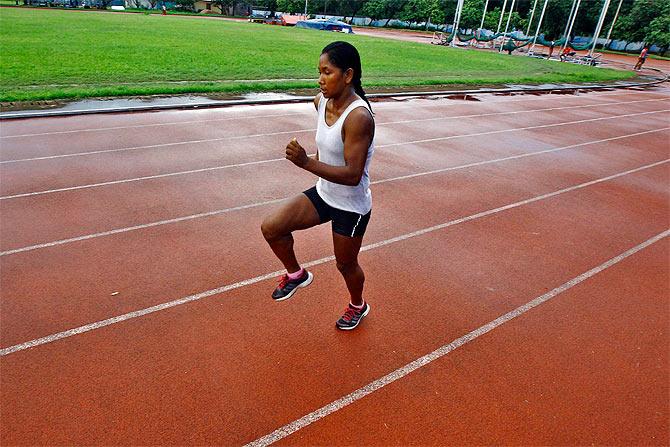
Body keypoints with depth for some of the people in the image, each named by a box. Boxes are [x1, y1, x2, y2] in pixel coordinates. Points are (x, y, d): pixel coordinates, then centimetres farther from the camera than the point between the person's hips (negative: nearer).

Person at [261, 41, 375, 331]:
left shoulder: (359, 117, -29)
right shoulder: (321, 101, -5)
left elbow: (353, 175, -32)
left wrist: (307, 163, -40)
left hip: (351, 206, -7)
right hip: (323, 193, 7)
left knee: (345, 264, 14)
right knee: (271, 228, -3)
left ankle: (358, 306, 47)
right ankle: (296, 274, 24)